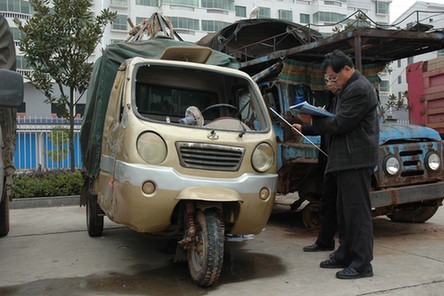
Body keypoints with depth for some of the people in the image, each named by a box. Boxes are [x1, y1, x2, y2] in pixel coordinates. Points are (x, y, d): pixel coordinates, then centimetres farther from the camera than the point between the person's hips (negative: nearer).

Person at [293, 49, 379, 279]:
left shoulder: (359, 89, -13)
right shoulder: (348, 88, 19)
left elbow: (340, 123, -18)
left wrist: (308, 124, -7)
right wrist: (305, 128, 6)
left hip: (356, 159, -10)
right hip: (347, 159, 10)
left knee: (357, 211, -6)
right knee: (344, 211, 15)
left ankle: (362, 264, 2)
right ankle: (345, 256, 25)